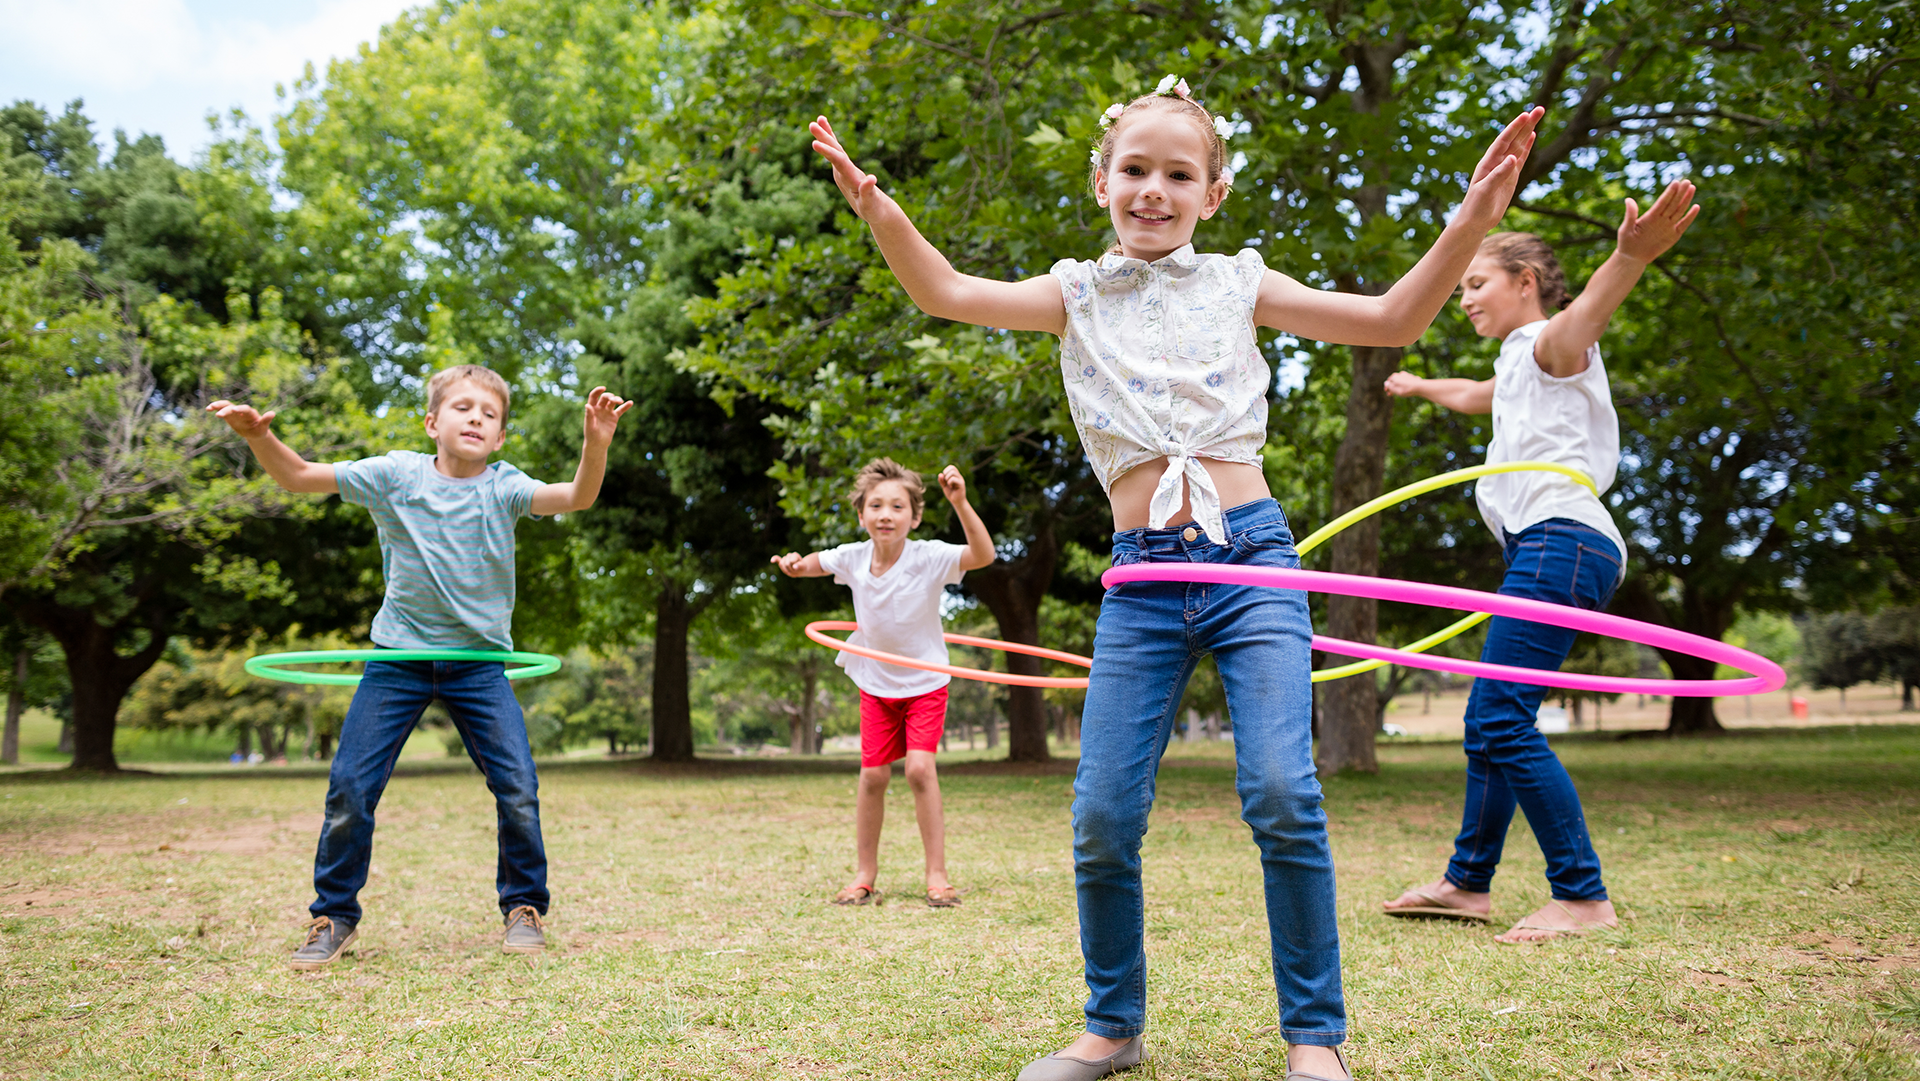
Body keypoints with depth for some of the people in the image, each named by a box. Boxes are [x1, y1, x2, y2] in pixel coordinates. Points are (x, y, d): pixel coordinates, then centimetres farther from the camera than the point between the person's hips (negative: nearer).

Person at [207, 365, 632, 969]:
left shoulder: (503, 487, -5)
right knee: (350, 789, -3)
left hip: (478, 660, 0)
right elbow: (298, 477, -4)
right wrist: (259, 438, -25)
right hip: (398, 655, 0)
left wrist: (596, 443, -41)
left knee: (518, 789, -8)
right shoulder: (396, 474, -4)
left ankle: (524, 908, 14)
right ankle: (333, 918, 17)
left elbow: (576, 497, -21)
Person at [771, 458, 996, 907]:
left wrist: (960, 503, -50)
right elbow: (815, 563, 8)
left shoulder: (929, 557, -24)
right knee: (873, 774, 3)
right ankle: (865, 876, 18)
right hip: (876, 682, 3)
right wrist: (794, 564, -15)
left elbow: (983, 554, -38)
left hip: (925, 681, -3)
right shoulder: (854, 557, -13)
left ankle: (937, 876, -5)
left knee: (920, 768, -17)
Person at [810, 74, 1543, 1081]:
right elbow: (949, 293, 0)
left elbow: (1392, 319, 9)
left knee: (1282, 797, -14)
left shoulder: (1237, 284, 11)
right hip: (1142, 578, 1)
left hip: (1250, 554, -1)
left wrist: (1471, 219, -4)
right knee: (1102, 816, -2)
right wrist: (880, 212, -16)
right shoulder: (1078, 296, 12)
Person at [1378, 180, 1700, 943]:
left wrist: (1631, 257, -48)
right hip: (1545, 551, 10)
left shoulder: (1552, 344, 1)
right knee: (1489, 723, 12)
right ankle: (1467, 882, 21)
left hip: (1562, 538, -10)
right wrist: (1421, 385, 73)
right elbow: (1475, 396, 54)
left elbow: (1585, 313, -25)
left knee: (1502, 721, -18)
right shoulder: (1519, 368, 29)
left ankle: (1583, 896, -15)